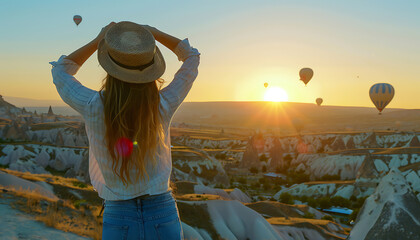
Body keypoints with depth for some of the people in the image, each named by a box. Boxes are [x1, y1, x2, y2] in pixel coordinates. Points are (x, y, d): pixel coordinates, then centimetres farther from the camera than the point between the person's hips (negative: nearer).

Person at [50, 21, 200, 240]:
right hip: (163, 216, 1)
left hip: (118, 219, 0)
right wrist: (156, 34, 6)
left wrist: (98, 40, 7)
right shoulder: (163, 105, -14)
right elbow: (191, 58, 4)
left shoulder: (94, 107, -16)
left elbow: (60, 71, 7)